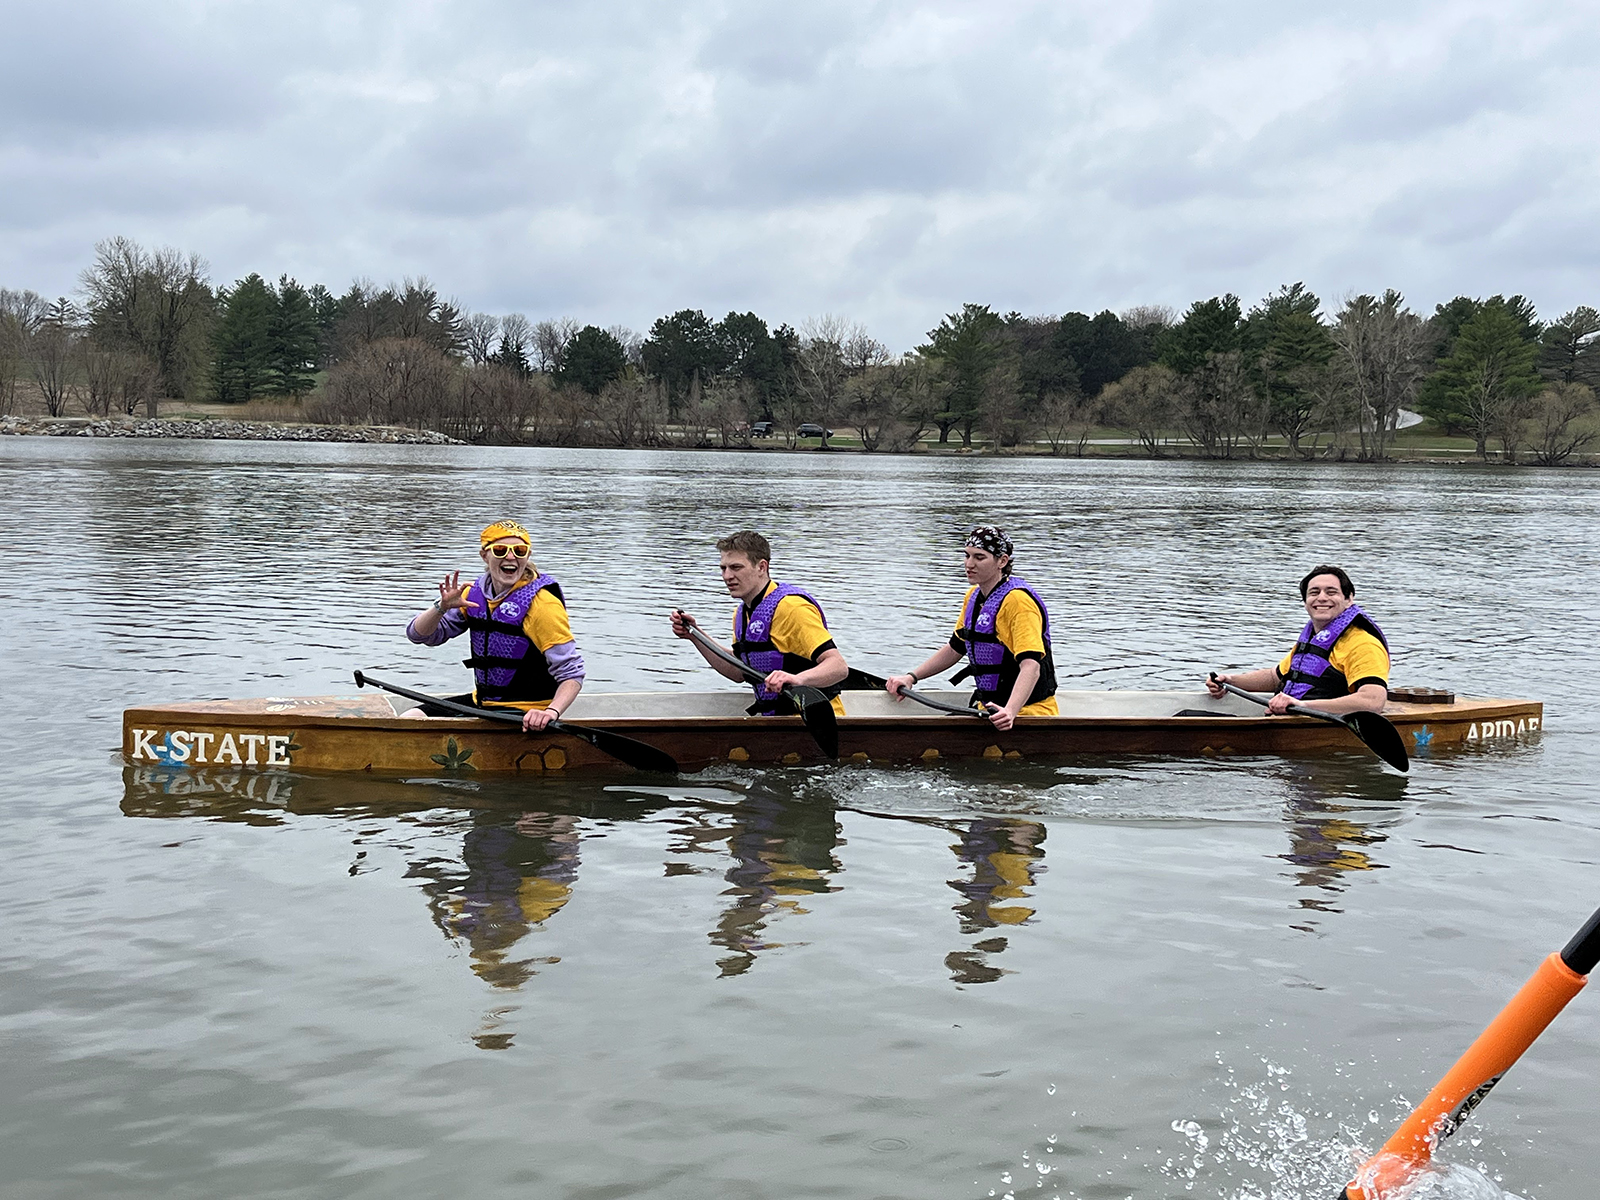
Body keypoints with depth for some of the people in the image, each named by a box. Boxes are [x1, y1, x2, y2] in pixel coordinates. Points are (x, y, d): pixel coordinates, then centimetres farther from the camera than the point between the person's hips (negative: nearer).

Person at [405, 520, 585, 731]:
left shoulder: (541, 603, -15)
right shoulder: (474, 594, 5)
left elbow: (572, 673, -19)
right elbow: (419, 634, 4)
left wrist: (551, 712, -37)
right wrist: (442, 607, -17)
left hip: (525, 715, -7)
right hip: (481, 702, 7)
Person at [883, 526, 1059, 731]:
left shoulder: (1018, 601, -18)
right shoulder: (974, 596, 11)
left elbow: (1031, 666, -29)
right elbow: (955, 649, 25)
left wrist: (1009, 712, -43)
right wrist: (911, 677, 17)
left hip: (1028, 712, -9)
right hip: (987, 707, 9)